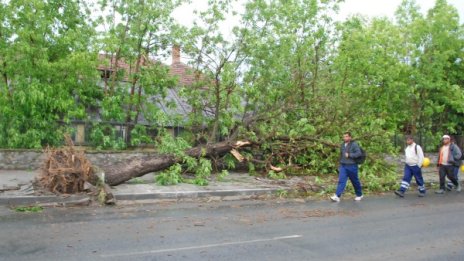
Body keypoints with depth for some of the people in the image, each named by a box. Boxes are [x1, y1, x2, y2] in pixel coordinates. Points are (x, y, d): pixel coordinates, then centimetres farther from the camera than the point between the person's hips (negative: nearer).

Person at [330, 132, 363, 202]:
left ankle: (359, 195, 29)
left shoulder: (354, 144, -9)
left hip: (352, 166, -5)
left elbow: (359, 153, -18)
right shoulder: (342, 145, 10)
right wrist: (340, 165, 20)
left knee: (355, 181, 10)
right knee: (341, 181, -6)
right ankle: (337, 196, -13)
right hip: (343, 166, 5)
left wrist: (349, 155, -20)